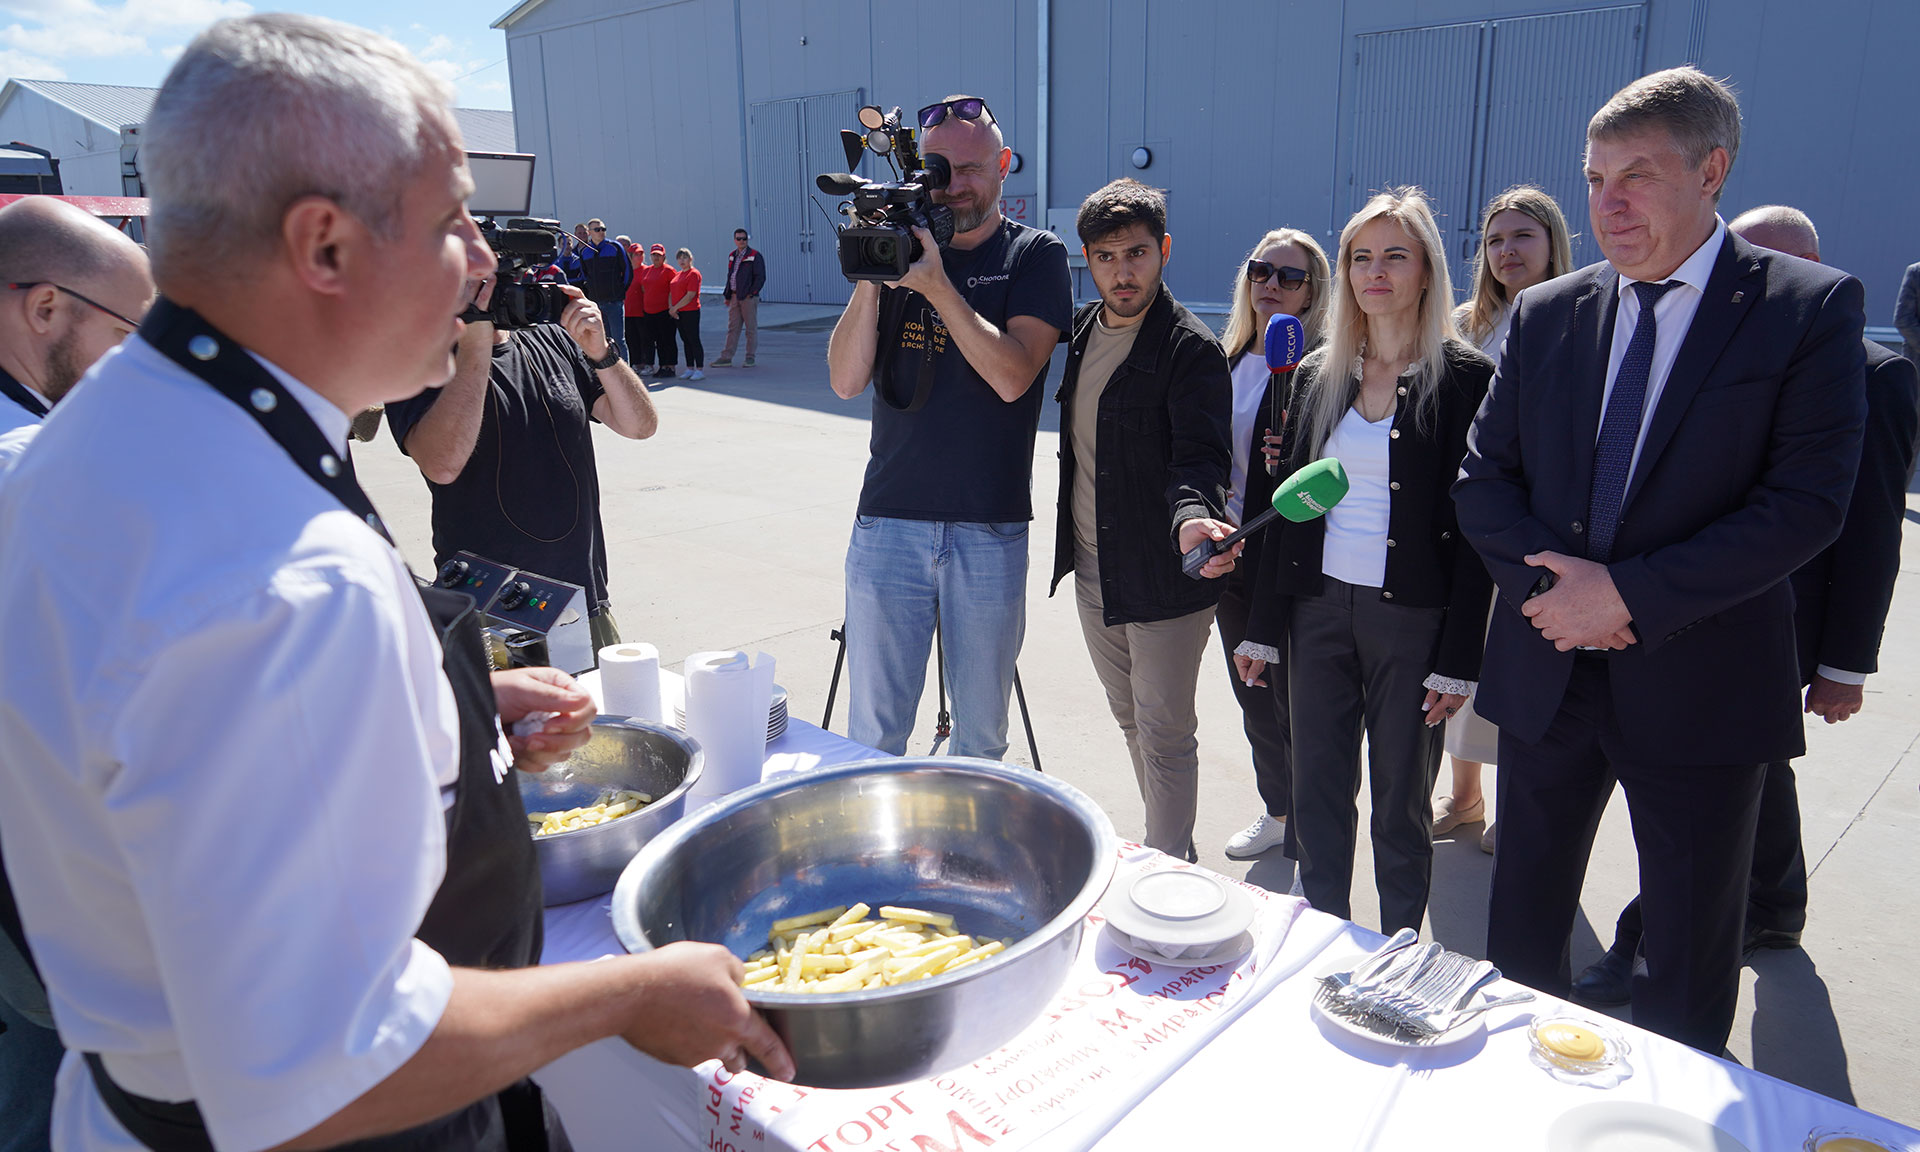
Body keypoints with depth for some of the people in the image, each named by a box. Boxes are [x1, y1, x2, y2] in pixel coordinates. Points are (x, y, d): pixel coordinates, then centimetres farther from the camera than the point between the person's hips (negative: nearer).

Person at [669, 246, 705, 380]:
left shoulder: (694, 274, -8)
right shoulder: (677, 275, 18)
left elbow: (690, 295, -15)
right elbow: (671, 293, 17)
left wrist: (675, 308, -12)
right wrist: (671, 308, -1)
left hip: (690, 312, -8)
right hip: (677, 313, 8)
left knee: (694, 341, -7)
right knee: (686, 341, 10)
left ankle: (699, 370, -6)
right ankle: (690, 369, 16)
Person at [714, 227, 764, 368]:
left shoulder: (755, 256, -6)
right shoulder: (732, 256, 15)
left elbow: (760, 277, -10)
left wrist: (751, 293, -15)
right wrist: (727, 295, 16)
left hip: (748, 298, -6)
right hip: (735, 297, 6)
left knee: (751, 328, 1)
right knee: (733, 327, 7)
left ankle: (750, 358, 9)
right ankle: (726, 358, 8)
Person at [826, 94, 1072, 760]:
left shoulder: (1036, 256, 3)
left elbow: (1013, 375, -13)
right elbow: (846, 380, 1)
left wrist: (936, 284, -17)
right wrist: (870, 279, -10)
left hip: (990, 530, -1)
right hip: (888, 522, 2)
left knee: (981, 735, 11)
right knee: (873, 733, 6)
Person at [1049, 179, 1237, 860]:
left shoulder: (1191, 350, -14)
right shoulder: (1081, 331, 8)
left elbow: (1200, 457, -23)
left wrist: (1191, 517, -44)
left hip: (1162, 575, -7)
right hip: (1092, 572, 8)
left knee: (1165, 734, 1)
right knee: (1132, 720, 20)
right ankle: (1166, 845, 39)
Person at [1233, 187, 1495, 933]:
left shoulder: (1465, 379, -4)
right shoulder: (1316, 375, 8)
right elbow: (1287, 507, 9)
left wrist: (1458, 659, -11)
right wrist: (1262, 627, 7)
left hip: (1412, 618, -3)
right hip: (1318, 607, 4)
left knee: (1401, 803, 9)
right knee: (1317, 794, 11)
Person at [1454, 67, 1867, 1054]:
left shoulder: (1810, 307, -6)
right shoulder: (1545, 315, 5)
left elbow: (1807, 503, -14)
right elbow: (1482, 478, 4)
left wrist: (1630, 594, -20)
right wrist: (1552, 583, -13)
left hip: (1696, 686, -3)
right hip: (1548, 671, 4)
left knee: (1691, 957, 14)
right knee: (1520, 927, 17)